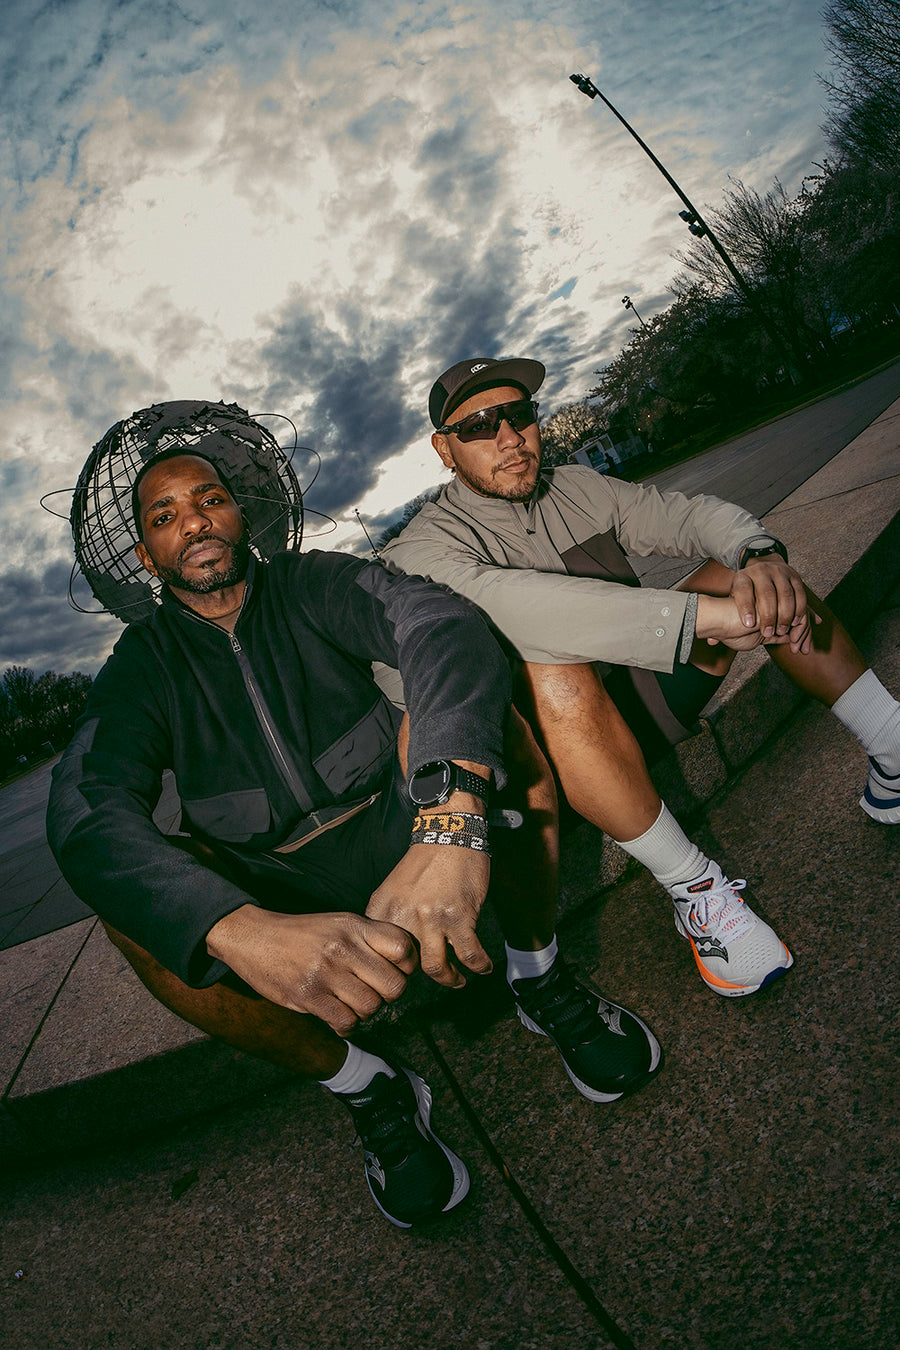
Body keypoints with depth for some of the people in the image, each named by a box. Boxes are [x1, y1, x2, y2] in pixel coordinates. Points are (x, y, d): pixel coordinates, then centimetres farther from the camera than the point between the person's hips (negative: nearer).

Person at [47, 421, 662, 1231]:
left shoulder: (312, 585, -5)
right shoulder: (143, 666, -4)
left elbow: (443, 623, -27)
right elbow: (84, 811, -24)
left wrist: (451, 822, -48)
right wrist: (243, 933, -46)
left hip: (401, 829, 0)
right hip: (281, 896, 1)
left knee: (468, 702, -27)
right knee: (131, 902, -27)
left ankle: (541, 982, -9)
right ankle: (363, 1090, -10)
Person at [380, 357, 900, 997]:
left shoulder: (575, 487, 8)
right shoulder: (423, 548, -12)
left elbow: (691, 513, -1)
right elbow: (503, 604, -34)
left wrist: (761, 555, -26)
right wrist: (705, 613, -42)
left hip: (647, 699, 6)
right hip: (563, 748, -6)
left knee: (747, 570, -8)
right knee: (554, 671, -38)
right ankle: (691, 883, -23)